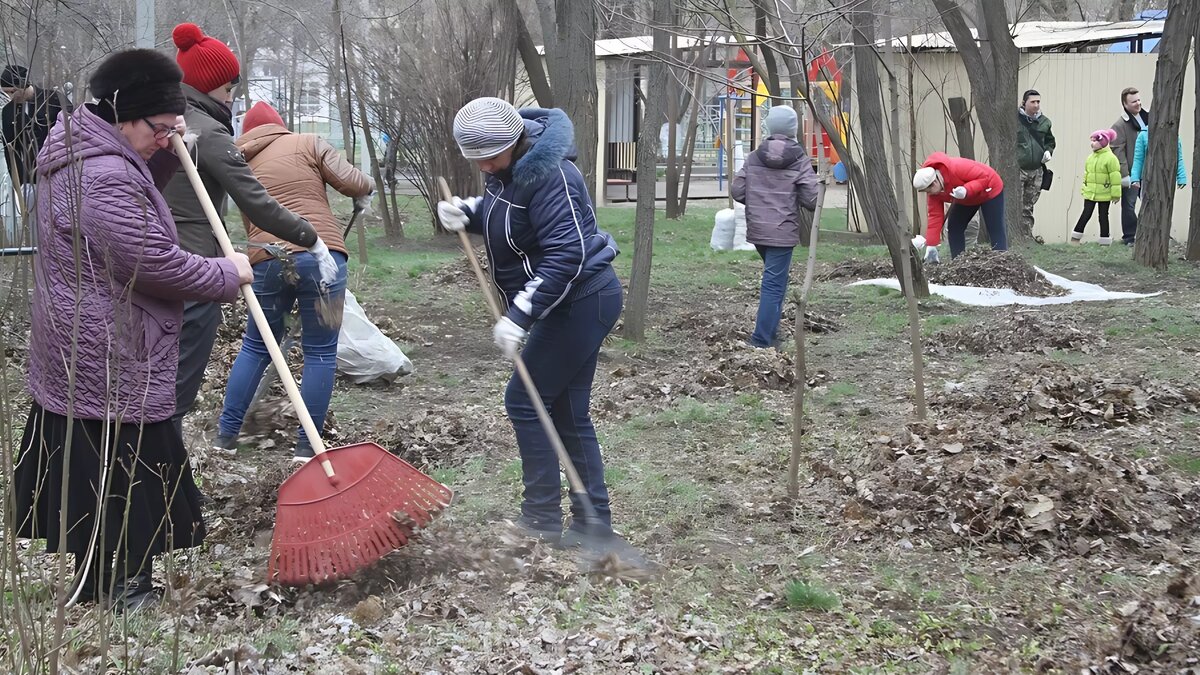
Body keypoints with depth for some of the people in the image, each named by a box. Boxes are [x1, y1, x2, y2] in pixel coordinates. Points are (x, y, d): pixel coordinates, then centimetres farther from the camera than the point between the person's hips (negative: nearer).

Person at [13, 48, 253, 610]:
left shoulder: (80, 152, 9)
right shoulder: (105, 179, -26)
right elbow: (156, 264, -26)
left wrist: (167, 150, 10)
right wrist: (227, 275, -11)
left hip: (77, 346, 11)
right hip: (108, 354, -11)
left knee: (78, 454, 18)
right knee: (117, 459, 0)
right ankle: (116, 583, 11)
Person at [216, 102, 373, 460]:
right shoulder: (308, 143, 8)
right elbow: (353, 182, -1)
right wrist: (363, 194, 20)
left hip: (267, 260, 4)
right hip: (320, 254, -4)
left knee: (255, 347, 19)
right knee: (320, 352, 6)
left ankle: (226, 432, 21)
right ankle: (307, 445, 7)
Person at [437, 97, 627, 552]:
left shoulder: (547, 174, -23)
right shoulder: (505, 168, 6)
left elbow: (565, 255, -29)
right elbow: (497, 216, 24)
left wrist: (520, 316, -30)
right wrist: (465, 212, 1)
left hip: (581, 301, -10)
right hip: (577, 303, 10)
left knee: (525, 402, -3)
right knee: (567, 413, 11)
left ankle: (542, 519, 6)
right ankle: (594, 524, 15)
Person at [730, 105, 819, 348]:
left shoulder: (754, 157, 2)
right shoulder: (800, 161, -8)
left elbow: (737, 191, 1)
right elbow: (811, 200, -12)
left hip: (757, 230, 5)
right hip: (783, 233, -5)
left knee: (775, 280, 23)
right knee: (774, 285, -3)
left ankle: (771, 333, 26)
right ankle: (762, 340, -5)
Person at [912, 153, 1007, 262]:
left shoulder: (957, 168, -38)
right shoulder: (932, 191, -15)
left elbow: (984, 177, -33)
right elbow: (935, 216, -13)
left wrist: (966, 190, -49)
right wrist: (931, 246, -16)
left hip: (989, 189, -7)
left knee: (996, 230, -11)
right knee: (954, 228, 1)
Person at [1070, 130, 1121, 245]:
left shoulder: (1110, 158, -11)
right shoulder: (1090, 157, 8)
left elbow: (1115, 177, -12)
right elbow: (1086, 174, 16)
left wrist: (1116, 194, -12)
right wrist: (1084, 189, 14)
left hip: (1104, 194, -4)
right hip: (1090, 192, 4)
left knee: (1103, 216, 5)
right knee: (1086, 214, 5)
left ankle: (1105, 240, 12)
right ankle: (1076, 236, 9)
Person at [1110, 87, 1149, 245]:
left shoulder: (1148, 117, 8)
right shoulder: (1120, 125, -12)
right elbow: (1118, 151, -16)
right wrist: (1124, 175, -20)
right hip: (1131, 172, -6)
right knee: (1129, 205, 2)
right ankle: (1129, 237, 11)